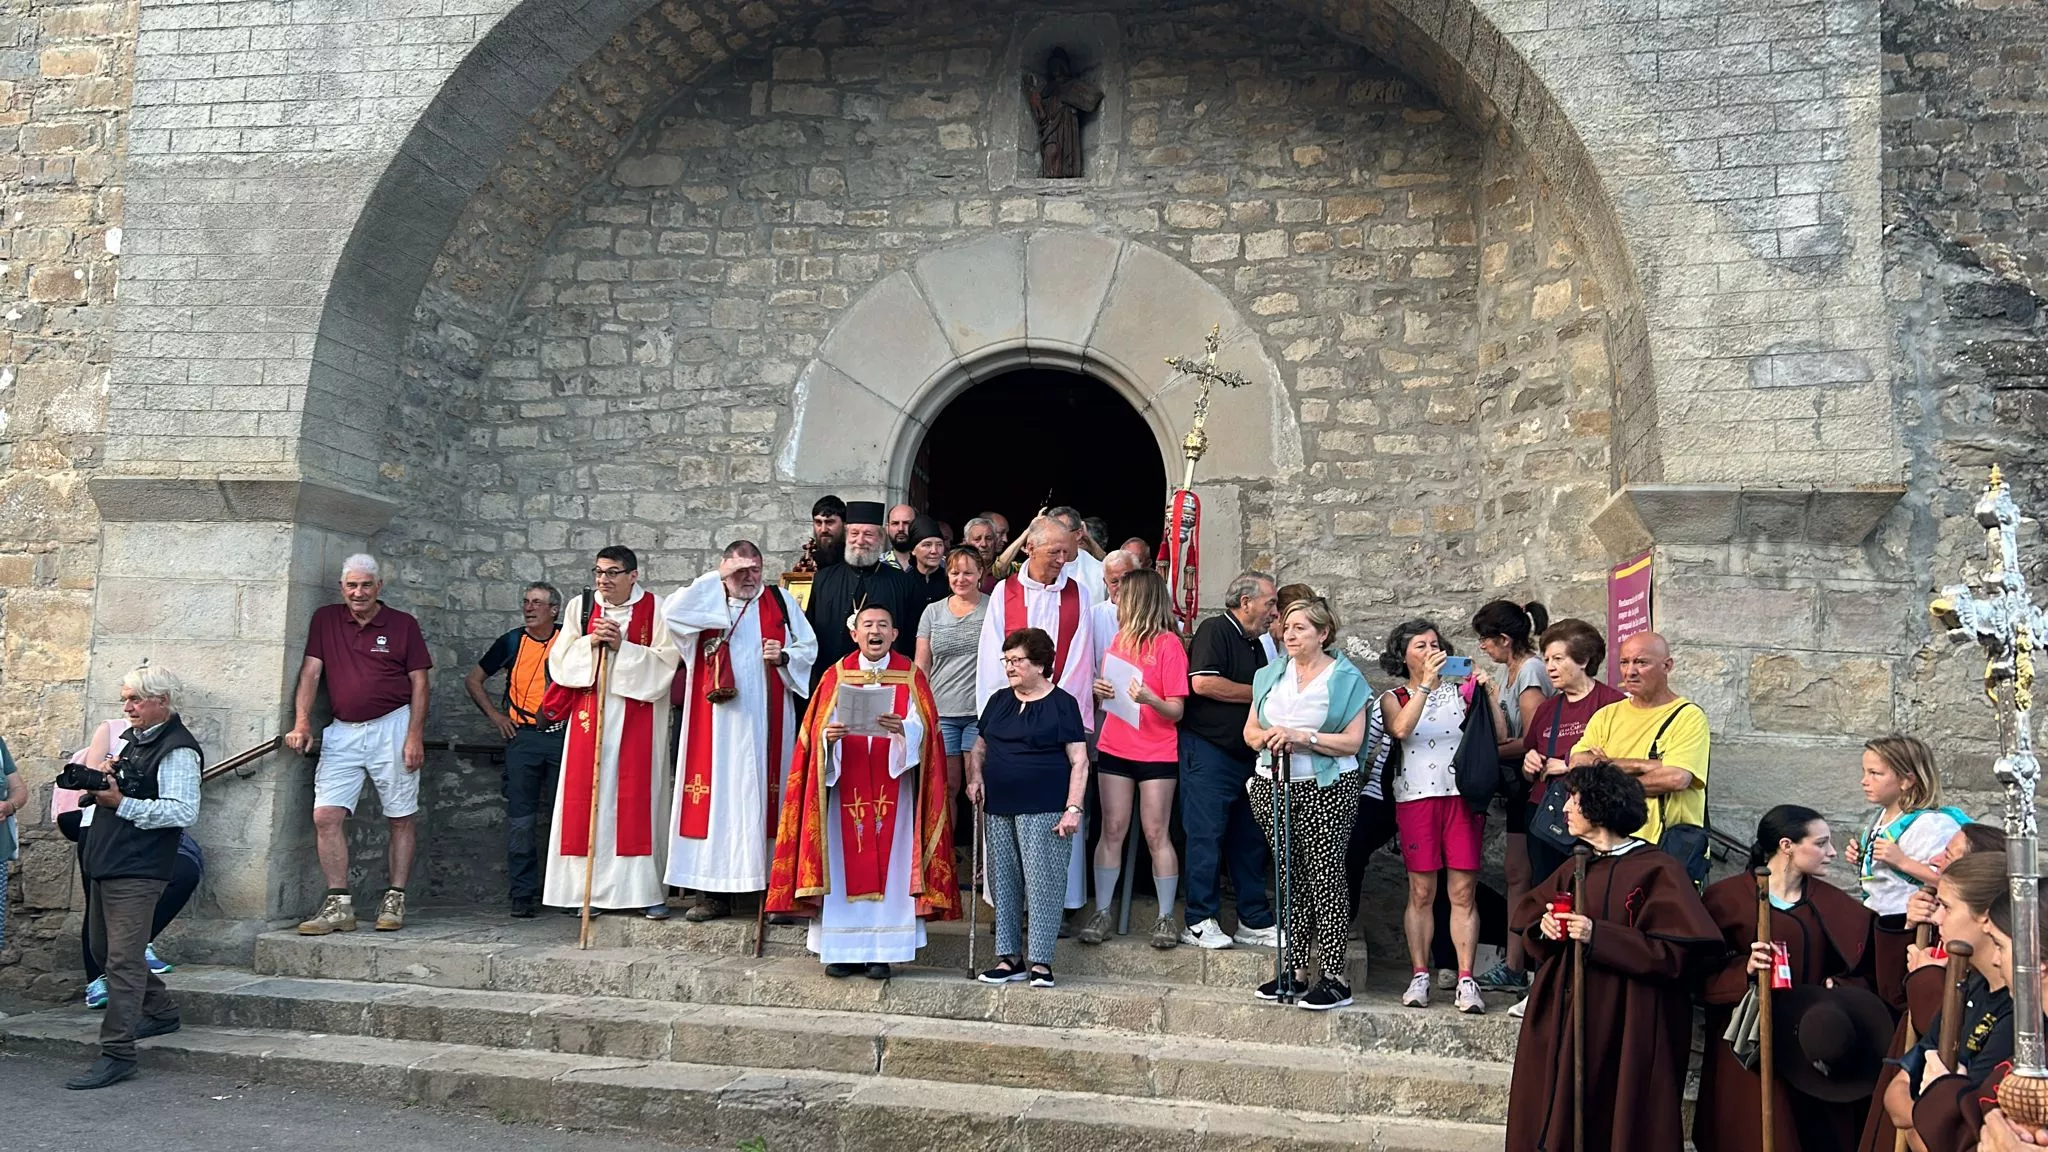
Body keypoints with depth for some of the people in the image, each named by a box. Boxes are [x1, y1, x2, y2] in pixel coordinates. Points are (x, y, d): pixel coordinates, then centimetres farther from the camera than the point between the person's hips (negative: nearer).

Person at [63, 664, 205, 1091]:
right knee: (104, 951, 19)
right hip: (104, 863, 10)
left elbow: (183, 812, -22)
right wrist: (98, 782, 7)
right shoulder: (133, 738, 17)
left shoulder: (178, 750, -14)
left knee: (123, 959, -10)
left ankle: (117, 1053, -6)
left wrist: (121, 803, -22)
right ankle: (161, 1012, 35)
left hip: (137, 871, -10)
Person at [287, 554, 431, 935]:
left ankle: (395, 900, 12)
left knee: (400, 819, 3)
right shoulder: (325, 619, 9)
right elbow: (310, 671, 4)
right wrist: (302, 722, -8)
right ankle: (339, 905, -2)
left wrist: (415, 736, -8)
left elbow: (419, 682, 1)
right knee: (326, 816, -8)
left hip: (392, 728, -2)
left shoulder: (403, 625, 2)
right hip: (342, 732, 2)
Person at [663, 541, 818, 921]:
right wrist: (718, 576, -10)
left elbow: (809, 647, 11)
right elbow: (671, 612, -12)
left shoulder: (780, 601, 9)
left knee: (764, 795, 1)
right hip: (717, 722, 0)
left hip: (765, 721, 0)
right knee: (717, 795, -1)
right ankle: (714, 892, 5)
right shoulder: (706, 603, 9)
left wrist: (784, 656, -10)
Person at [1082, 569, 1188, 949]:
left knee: (1157, 834, 0)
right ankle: (1101, 912, 10)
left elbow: (1176, 711, -10)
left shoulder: (1169, 644, -8)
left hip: (1157, 754, -5)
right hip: (1114, 748, 5)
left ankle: (1166, 917, 9)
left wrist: (1149, 699, -28)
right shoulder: (1119, 637, 10)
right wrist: (1100, 689, -2)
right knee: (1112, 831, 5)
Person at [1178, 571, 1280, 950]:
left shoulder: (1255, 644, 20)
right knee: (1206, 836, -4)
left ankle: (1255, 921, 19)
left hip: (1245, 755, 9)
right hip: (1208, 751, -9)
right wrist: (1259, 693, -11)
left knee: (1249, 839, 11)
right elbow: (1202, 683, -21)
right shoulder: (1215, 630, -7)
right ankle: (1199, 922, 3)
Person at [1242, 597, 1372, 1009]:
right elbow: (1250, 731, 14)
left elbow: (1352, 741, -8)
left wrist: (1301, 736, -17)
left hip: (1326, 789, -5)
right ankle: (1296, 969, 15)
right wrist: (1269, 738, -8)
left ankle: (1334, 977, -2)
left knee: (1326, 877, -6)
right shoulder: (1270, 675, 14)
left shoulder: (1345, 678, -1)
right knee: (1291, 878, 8)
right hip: (1274, 786, 5)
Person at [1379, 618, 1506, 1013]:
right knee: (1421, 893, 1)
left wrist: (1489, 694, -7)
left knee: (1464, 893, -2)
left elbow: (1499, 736, 5)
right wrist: (1426, 683, -19)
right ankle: (1419, 977, 7)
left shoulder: (1461, 692, 12)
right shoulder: (1394, 699, 10)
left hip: (1463, 797, 1)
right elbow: (1400, 729, -13)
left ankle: (1466, 981, 1)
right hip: (1416, 799, -1)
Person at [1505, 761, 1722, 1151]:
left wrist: (1598, 936, -23)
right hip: (1563, 1020, 6)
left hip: (1625, 1029, -6)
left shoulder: (1656, 871, -10)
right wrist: (1543, 928, -7)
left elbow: (1676, 953, -18)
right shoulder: (1572, 871, 11)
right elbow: (1528, 922, 16)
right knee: (1553, 1121, 9)